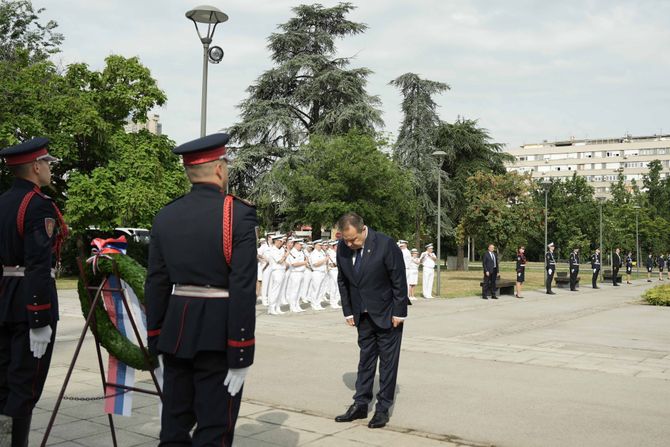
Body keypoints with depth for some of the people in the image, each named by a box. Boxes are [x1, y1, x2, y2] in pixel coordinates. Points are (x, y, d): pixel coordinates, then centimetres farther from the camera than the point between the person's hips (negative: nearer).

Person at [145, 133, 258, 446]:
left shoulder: (165, 216, 5)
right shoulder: (239, 214, -11)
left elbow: (155, 285, 7)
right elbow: (243, 288, -16)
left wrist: (156, 342, 14)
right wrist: (240, 355, -12)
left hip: (175, 332, 6)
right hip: (218, 336, -5)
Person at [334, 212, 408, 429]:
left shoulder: (385, 244, -22)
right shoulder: (342, 248, -7)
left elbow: (399, 280, -16)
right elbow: (342, 281, 5)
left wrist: (399, 312, -15)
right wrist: (348, 311, 3)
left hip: (387, 313, -4)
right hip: (363, 314, 5)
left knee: (388, 360, 3)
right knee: (366, 358, 11)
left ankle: (383, 408, 10)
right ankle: (360, 405, 18)